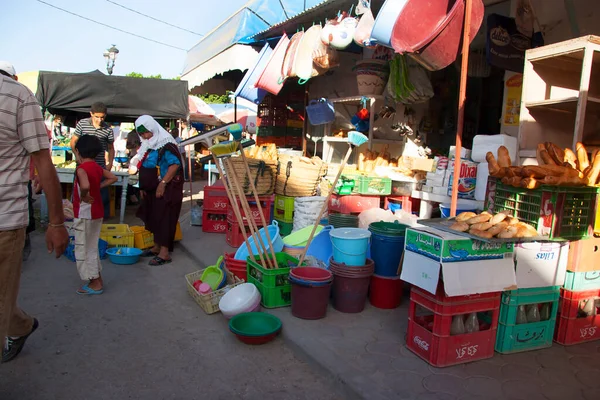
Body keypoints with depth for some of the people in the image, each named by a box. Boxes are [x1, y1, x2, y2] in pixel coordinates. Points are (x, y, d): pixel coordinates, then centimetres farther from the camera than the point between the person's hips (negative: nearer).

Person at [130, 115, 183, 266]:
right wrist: (143, 187, 16)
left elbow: (175, 164, -23)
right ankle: (157, 247, 26)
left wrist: (163, 183, -24)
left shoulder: (165, 144, -15)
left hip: (166, 189, -9)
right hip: (152, 189, 9)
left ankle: (164, 253, -3)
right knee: (154, 217, 14)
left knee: (164, 218, -7)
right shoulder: (148, 146, 13)